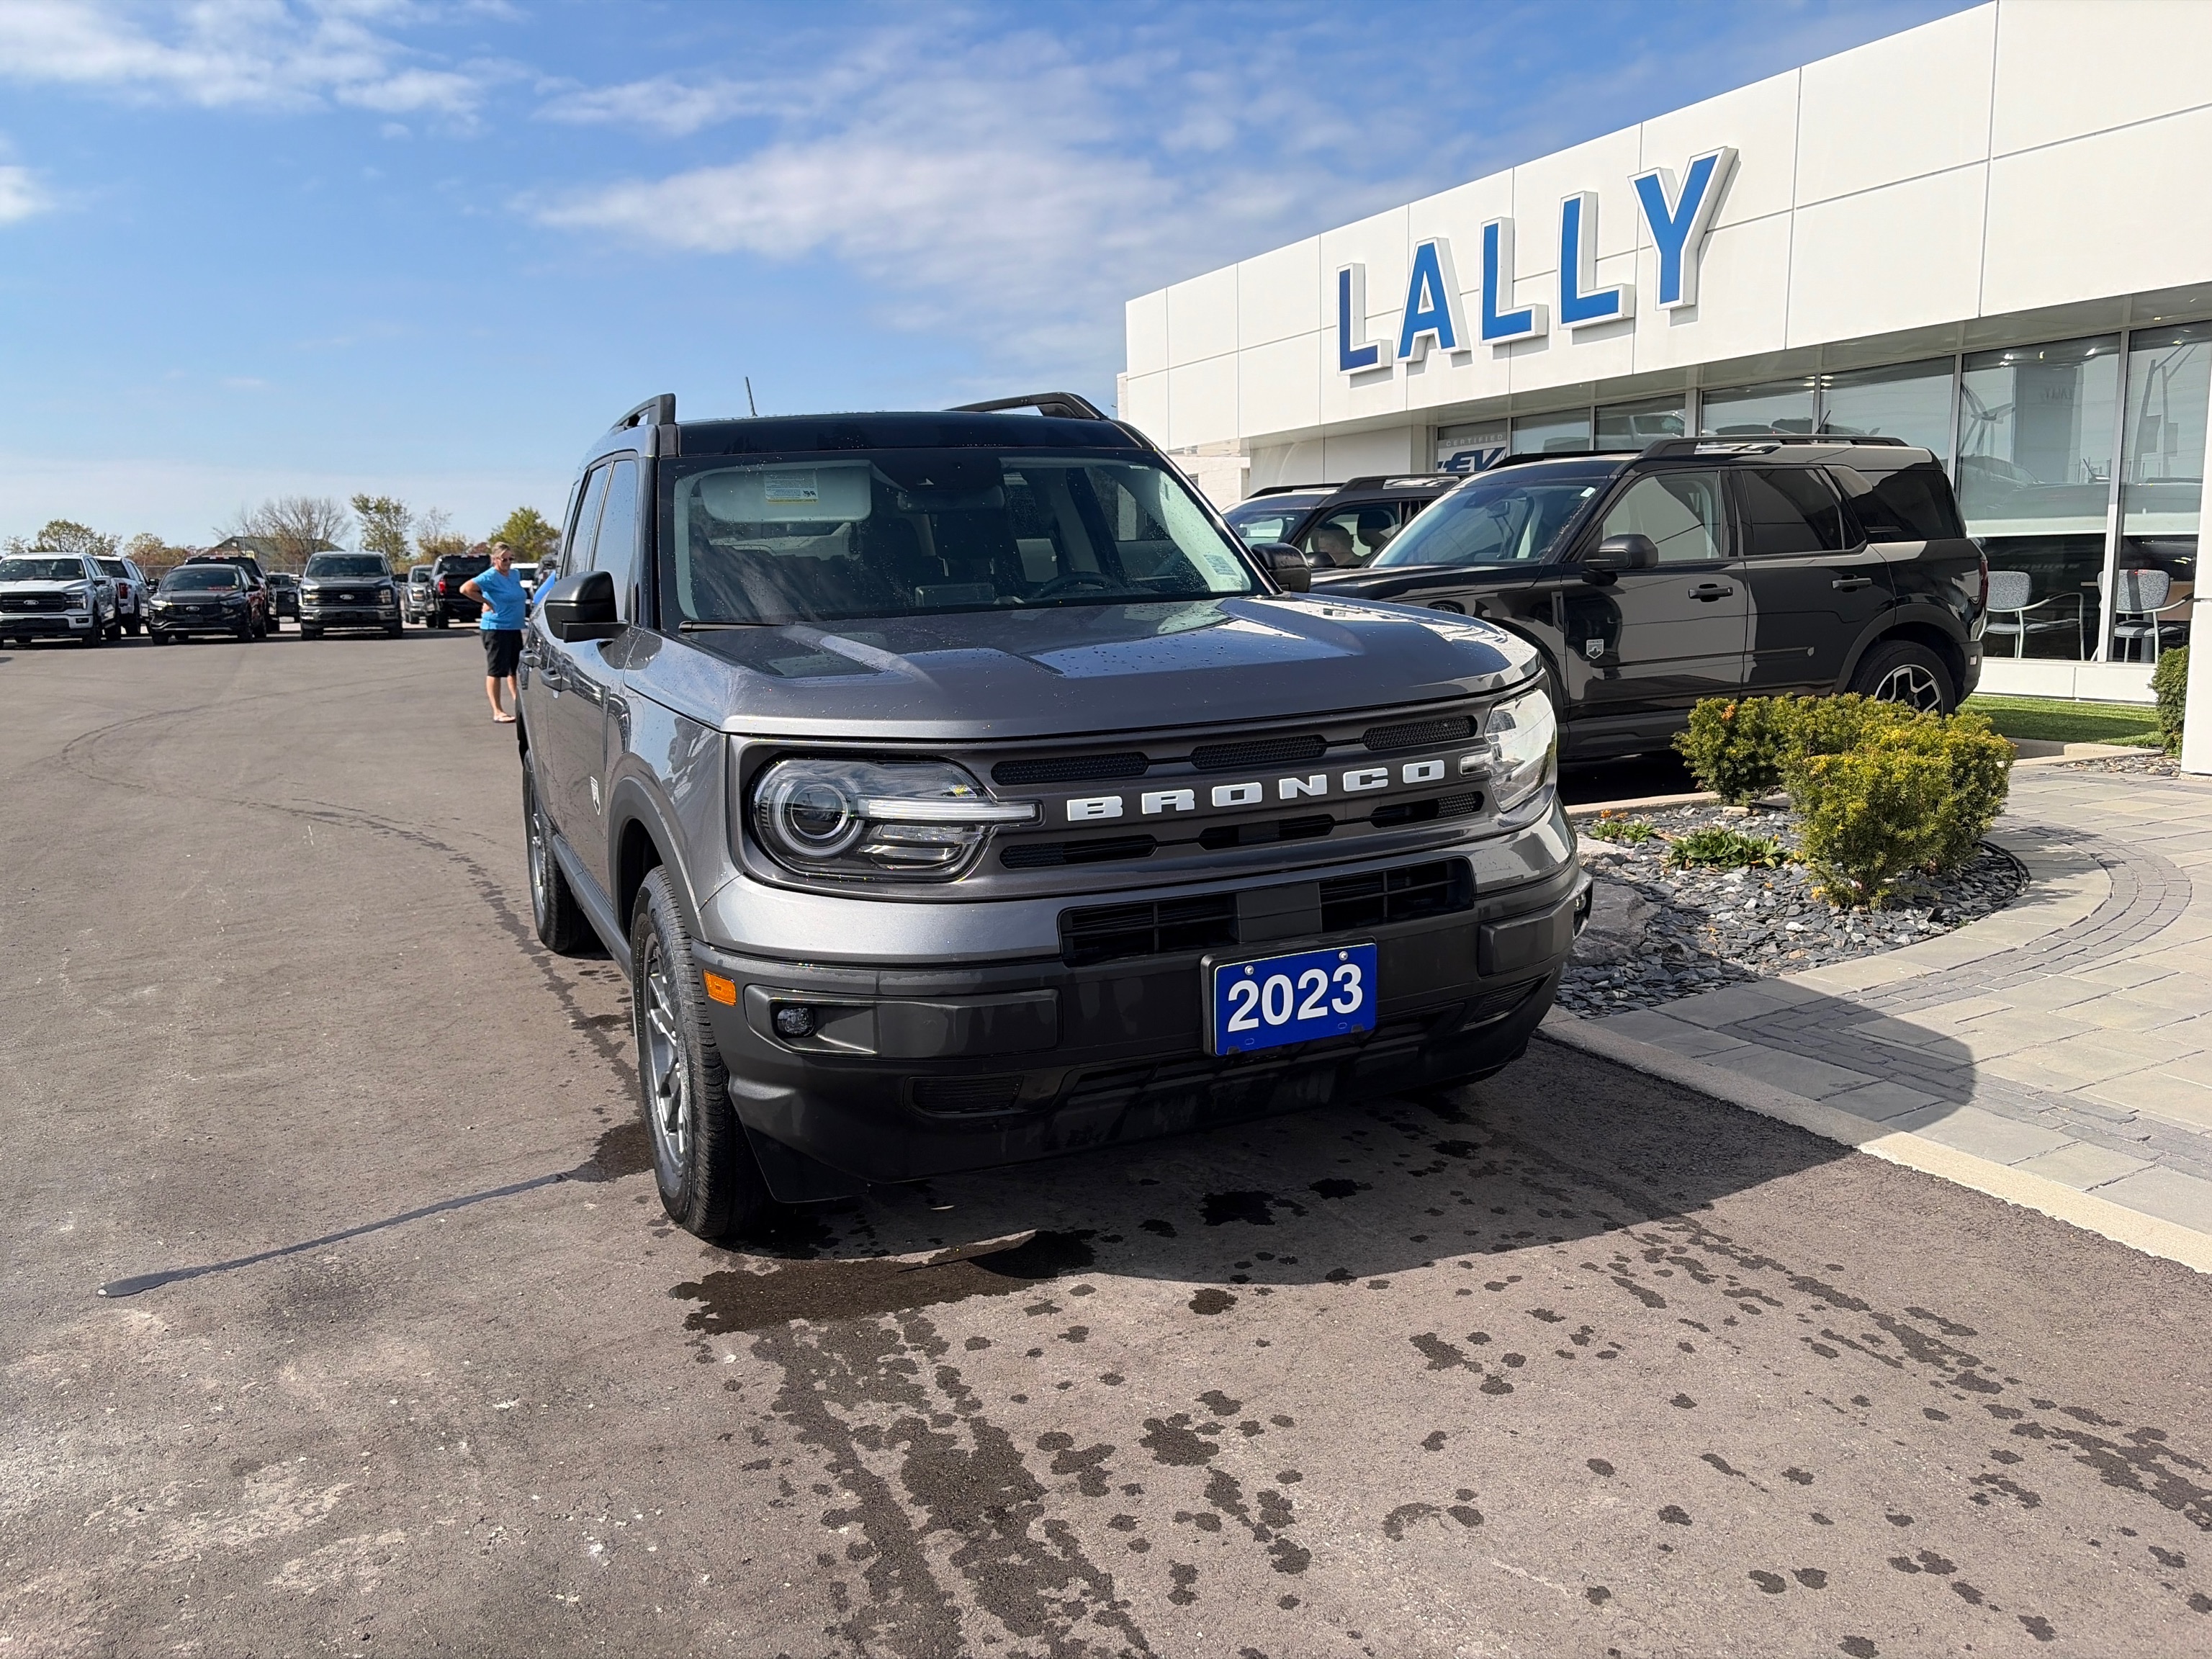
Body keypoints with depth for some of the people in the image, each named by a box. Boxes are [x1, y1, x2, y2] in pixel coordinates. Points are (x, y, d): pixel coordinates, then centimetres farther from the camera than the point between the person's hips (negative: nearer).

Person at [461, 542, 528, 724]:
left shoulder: (515, 575, 11)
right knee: (496, 670, -3)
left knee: (516, 668, 13)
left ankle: (520, 706, 22)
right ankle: (497, 712, -1)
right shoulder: (490, 577, -13)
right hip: (496, 628, -8)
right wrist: (487, 602, -16)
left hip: (514, 628, 8)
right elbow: (466, 588, -22)